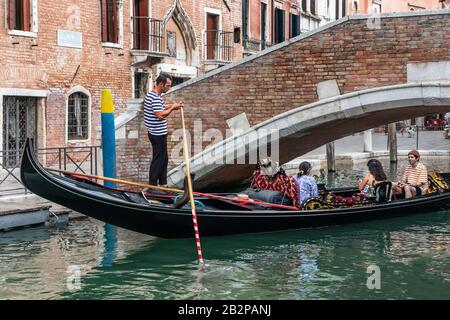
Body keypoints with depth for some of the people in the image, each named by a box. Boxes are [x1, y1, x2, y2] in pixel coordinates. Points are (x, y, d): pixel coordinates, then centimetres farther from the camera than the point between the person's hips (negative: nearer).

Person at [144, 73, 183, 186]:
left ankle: (163, 184, 26)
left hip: (157, 133, 11)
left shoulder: (151, 95, 12)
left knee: (164, 159, 18)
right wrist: (172, 108, -16)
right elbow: (160, 115, -27)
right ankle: (152, 186, 4)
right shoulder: (155, 98, -21)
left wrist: (171, 106, 9)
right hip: (158, 134, -11)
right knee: (158, 160, -2)